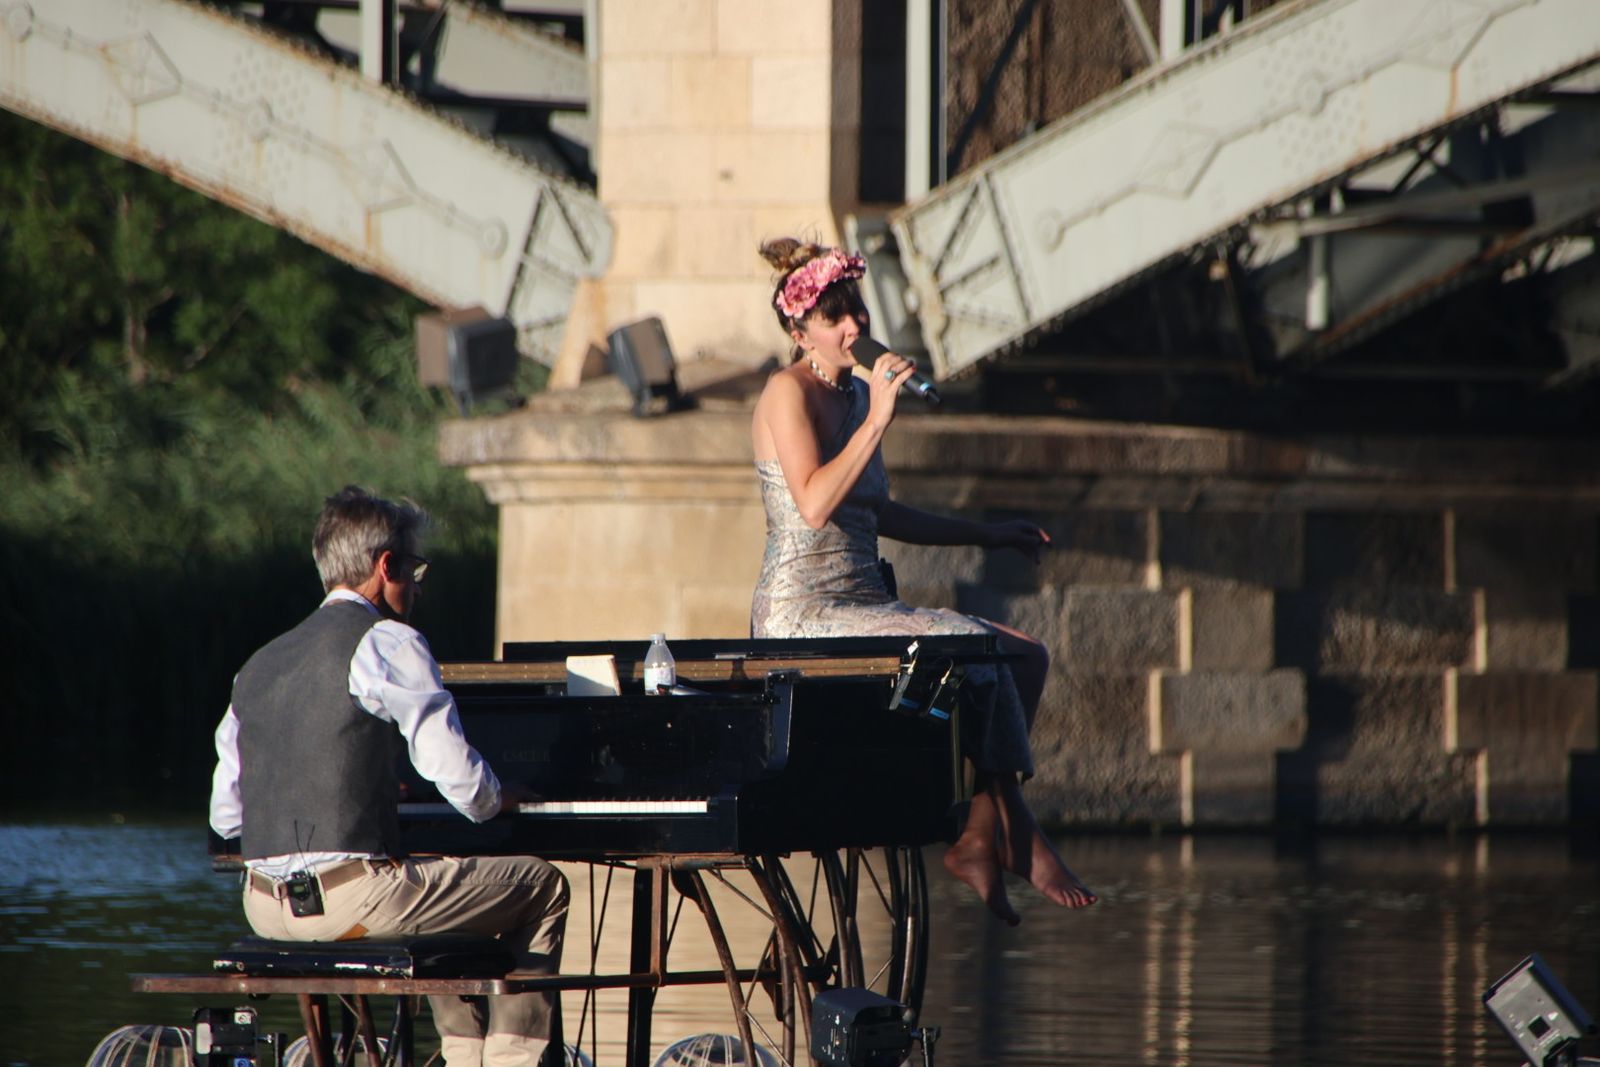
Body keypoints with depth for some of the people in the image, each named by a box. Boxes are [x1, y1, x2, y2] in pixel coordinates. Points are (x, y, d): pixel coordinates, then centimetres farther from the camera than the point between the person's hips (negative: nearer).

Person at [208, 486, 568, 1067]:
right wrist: (499, 800, 14)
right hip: (353, 897, -8)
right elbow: (462, 781, -11)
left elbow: (226, 816, 16)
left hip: (266, 909, 8)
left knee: (436, 878, 35)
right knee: (543, 887, 10)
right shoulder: (387, 644, -6)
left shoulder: (259, 665, 15)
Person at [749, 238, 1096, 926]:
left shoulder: (855, 394, 16)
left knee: (1027, 657, -2)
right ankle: (1020, 839, -16)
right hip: (803, 615, -9)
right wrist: (876, 422, -23)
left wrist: (988, 533, 27)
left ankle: (977, 839, -8)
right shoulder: (789, 392, -9)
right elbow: (813, 506, -22)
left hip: (862, 608, 9)